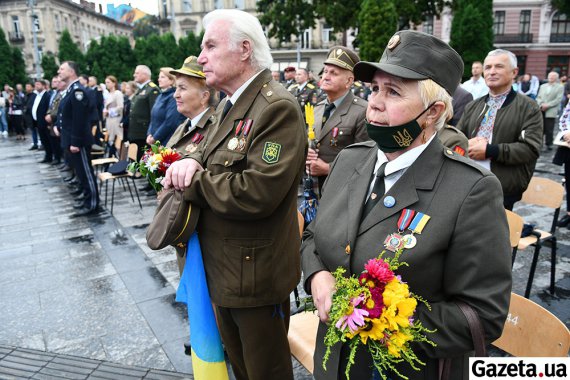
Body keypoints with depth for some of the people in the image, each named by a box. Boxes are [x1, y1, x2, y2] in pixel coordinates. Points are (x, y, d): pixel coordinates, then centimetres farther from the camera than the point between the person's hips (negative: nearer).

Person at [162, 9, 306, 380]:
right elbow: (216, 155, 15)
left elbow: (256, 192, -31)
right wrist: (192, 161, -9)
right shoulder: (229, 105, 10)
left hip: (255, 275, -9)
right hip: (224, 269, 9)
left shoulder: (278, 108, -22)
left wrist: (191, 179, -17)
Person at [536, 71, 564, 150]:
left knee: (549, 130, -1)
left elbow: (558, 99, -5)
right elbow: (538, 97, 13)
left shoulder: (560, 87, 5)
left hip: (551, 112, -3)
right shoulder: (543, 86, 18)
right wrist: (541, 105, -6)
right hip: (541, 110, 3)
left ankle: (549, 144, 9)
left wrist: (547, 105, -15)